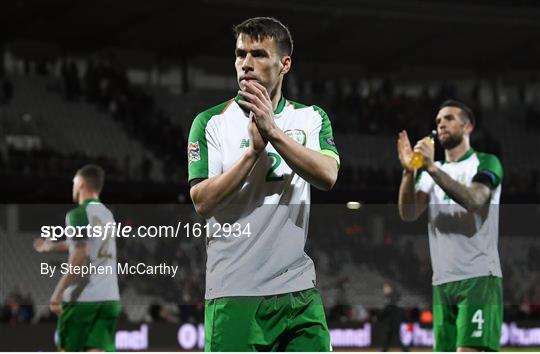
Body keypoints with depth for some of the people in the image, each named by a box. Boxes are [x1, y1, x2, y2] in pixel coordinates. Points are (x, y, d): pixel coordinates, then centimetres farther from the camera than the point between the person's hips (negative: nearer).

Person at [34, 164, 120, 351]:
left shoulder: (79, 213, -7)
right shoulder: (107, 214, 17)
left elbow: (80, 255, -18)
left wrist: (59, 291, -16)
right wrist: (52, 246, 49)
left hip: (83, 297, -6)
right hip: (110, 297, 6)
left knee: (69, 349, 7)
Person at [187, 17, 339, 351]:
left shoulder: (311, 118, 9)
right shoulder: (210, 123, 1)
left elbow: (327, 176, -10)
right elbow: (203, 201, -10)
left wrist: (273, 131, -19)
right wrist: (254, 149, -18)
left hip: (299, 291, 3)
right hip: (233, 294, -3)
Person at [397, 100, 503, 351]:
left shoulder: (485, 163, 1)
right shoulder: (430, 172, 17)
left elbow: (473, 200, -19)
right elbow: (408, 214, 2)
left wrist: (432, 168, -27)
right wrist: (409, 171, -14)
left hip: (478, 277, -6)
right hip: (442, 282, 6)